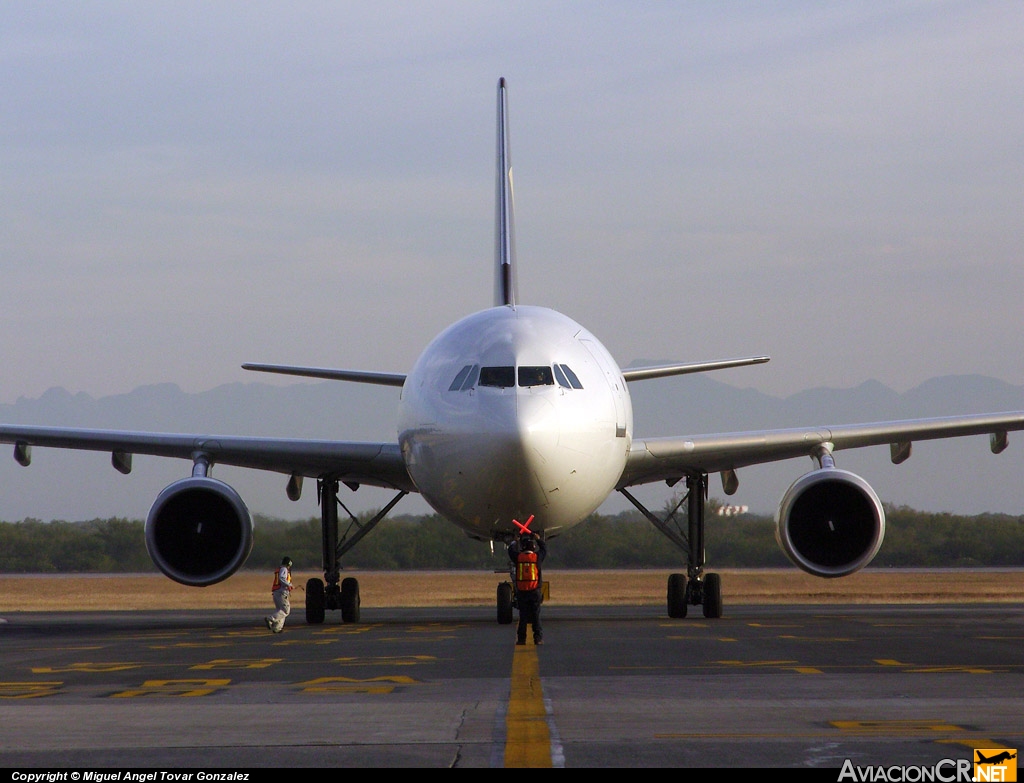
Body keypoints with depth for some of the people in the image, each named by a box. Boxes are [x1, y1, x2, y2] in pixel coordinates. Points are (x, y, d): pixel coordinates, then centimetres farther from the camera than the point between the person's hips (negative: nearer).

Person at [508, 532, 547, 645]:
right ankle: (538, 638, 3)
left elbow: (511, 550, 18)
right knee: (536, 616, 4)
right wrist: (538, 539, 34)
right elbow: (544, 548, 16)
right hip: (535, 591, -1)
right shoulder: (537, 557, -5)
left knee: (523, 616, 6)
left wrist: (515, 542, 38)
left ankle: (521, 638, 7)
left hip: (521, 592, 1)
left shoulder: (518, 557, -4)